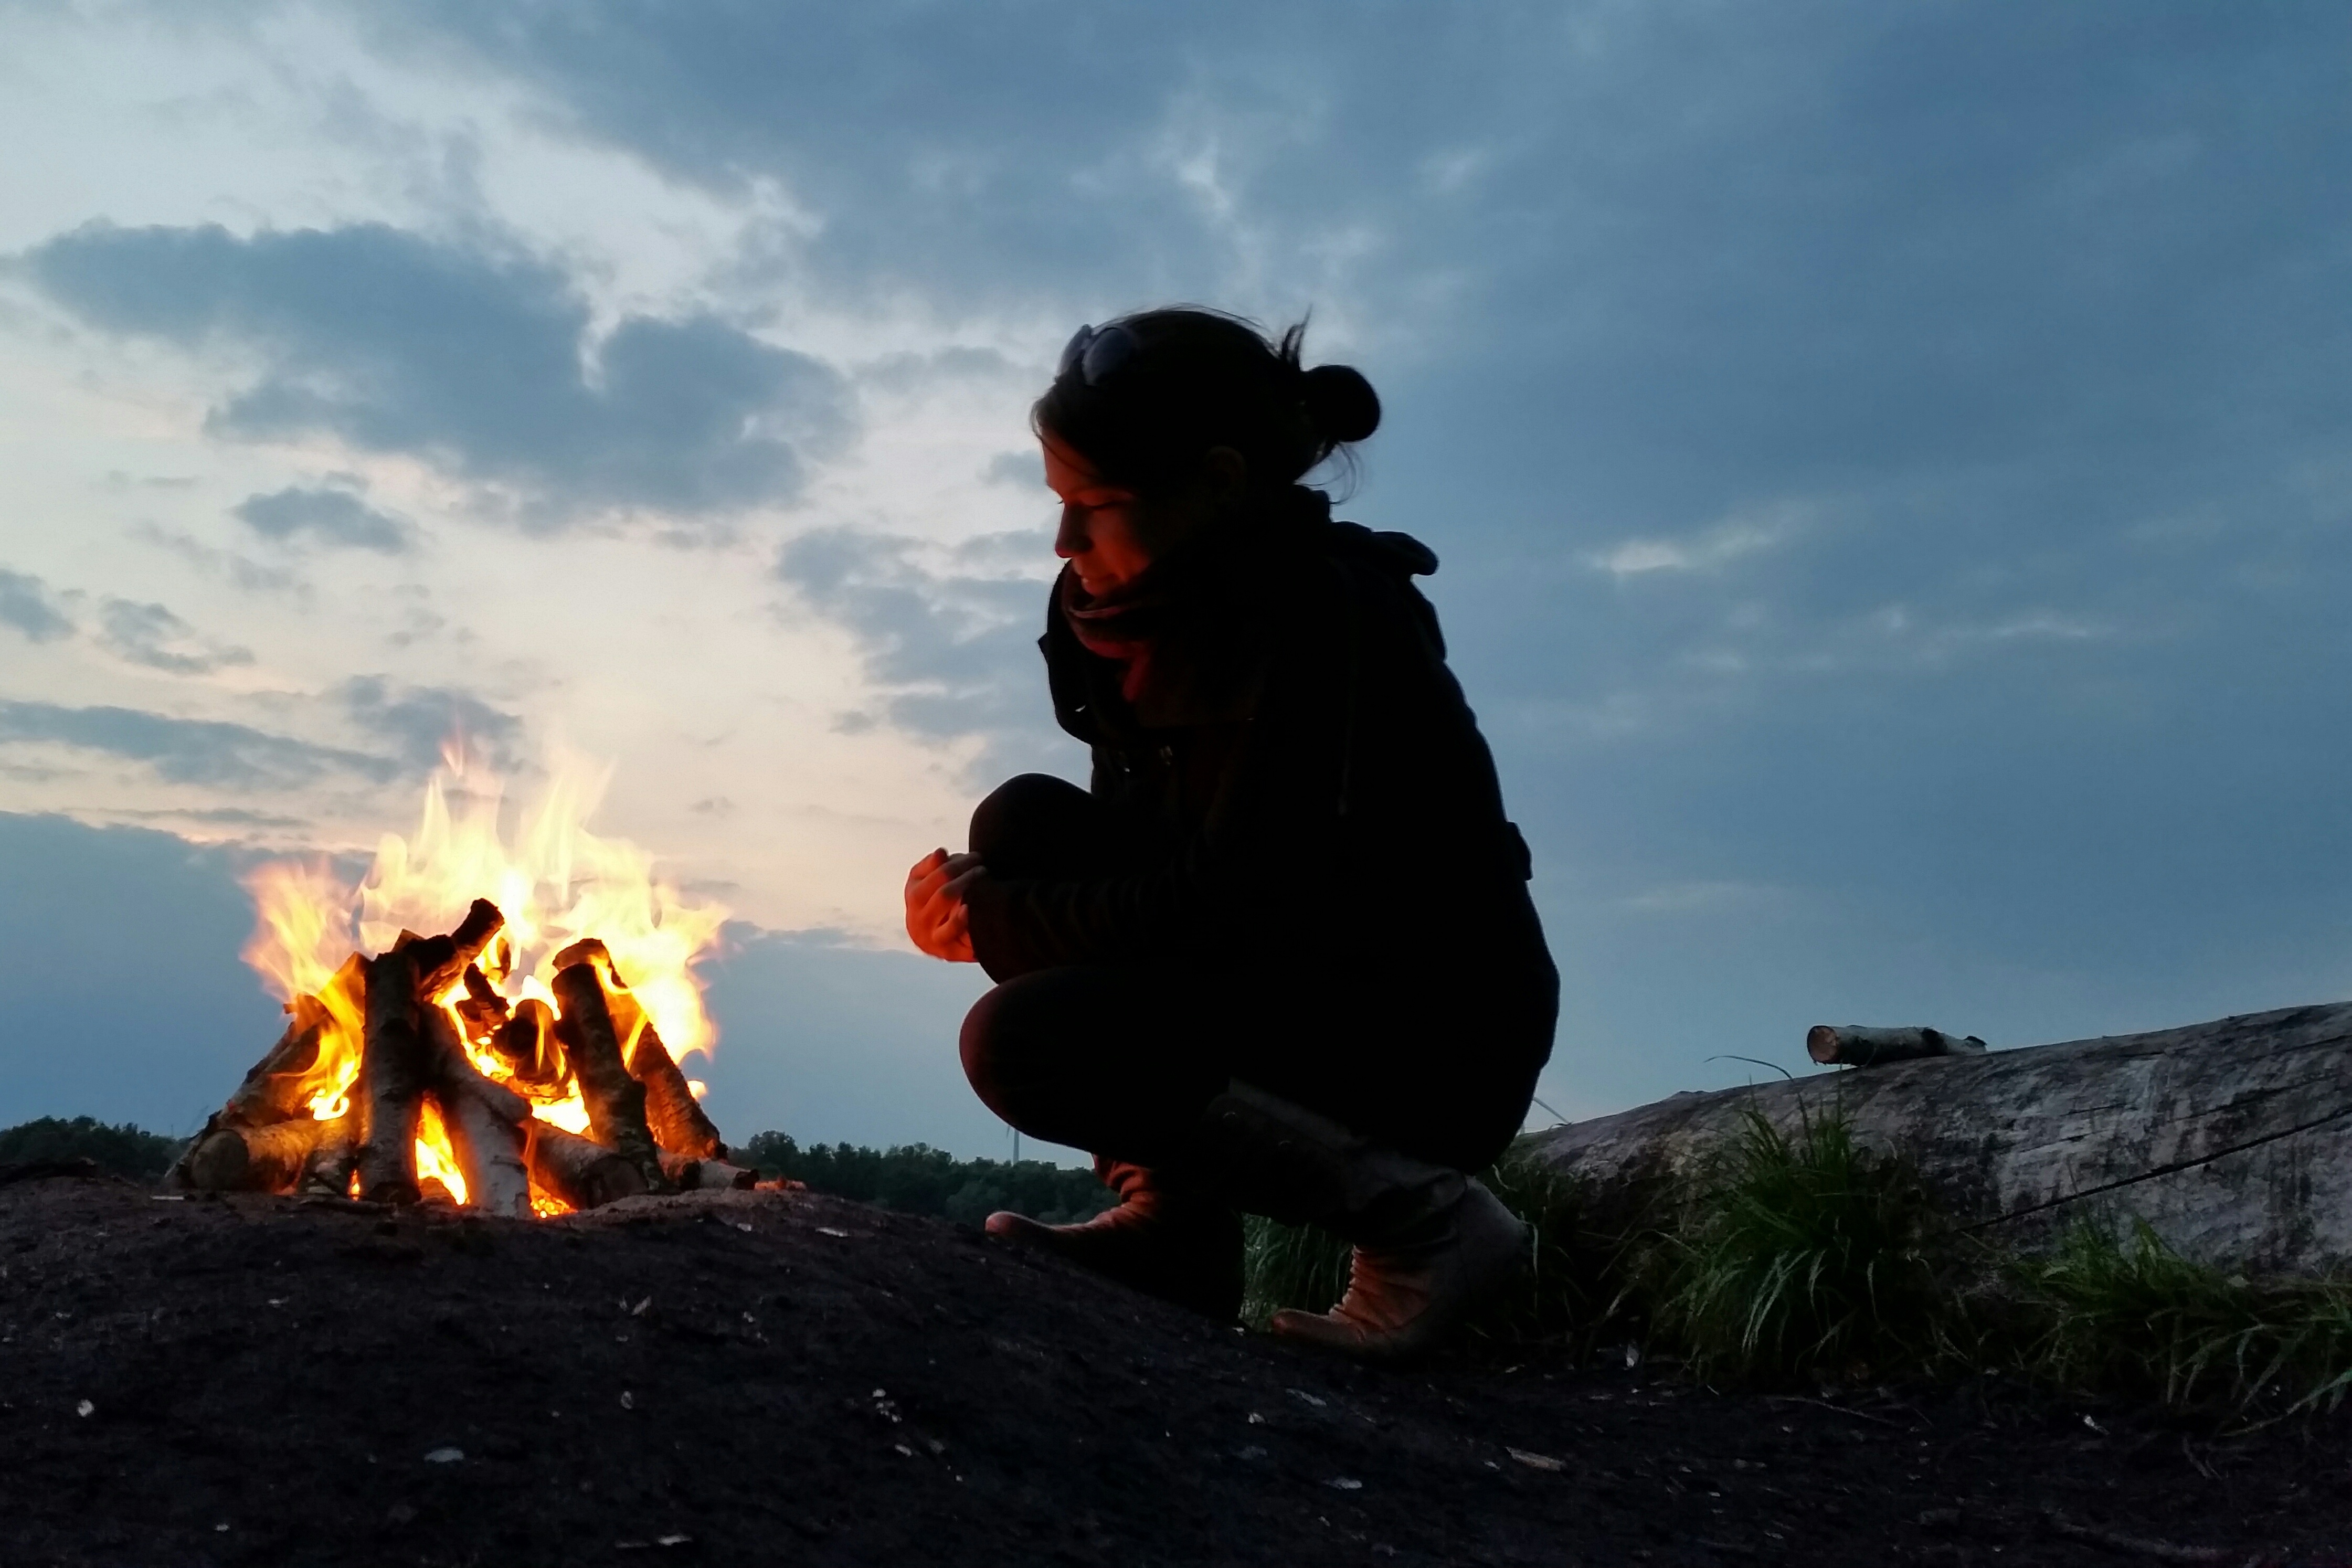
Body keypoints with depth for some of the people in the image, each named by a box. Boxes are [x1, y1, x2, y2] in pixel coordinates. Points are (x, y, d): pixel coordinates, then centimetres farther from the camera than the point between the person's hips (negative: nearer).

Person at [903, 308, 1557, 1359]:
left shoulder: (1323, 622, -22)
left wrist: (993, 923, -15)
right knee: (1027, 823, -2)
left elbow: (1229, 907, -25)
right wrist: (987, 891, -7)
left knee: (1025, 1043, -23)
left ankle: (1417, 1210, -11)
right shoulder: (1184, 612, 4)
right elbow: (1148, 854, 12)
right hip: (1290, 990, 9)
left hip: (1434, 1044, -9)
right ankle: (1171, 1208, 1)